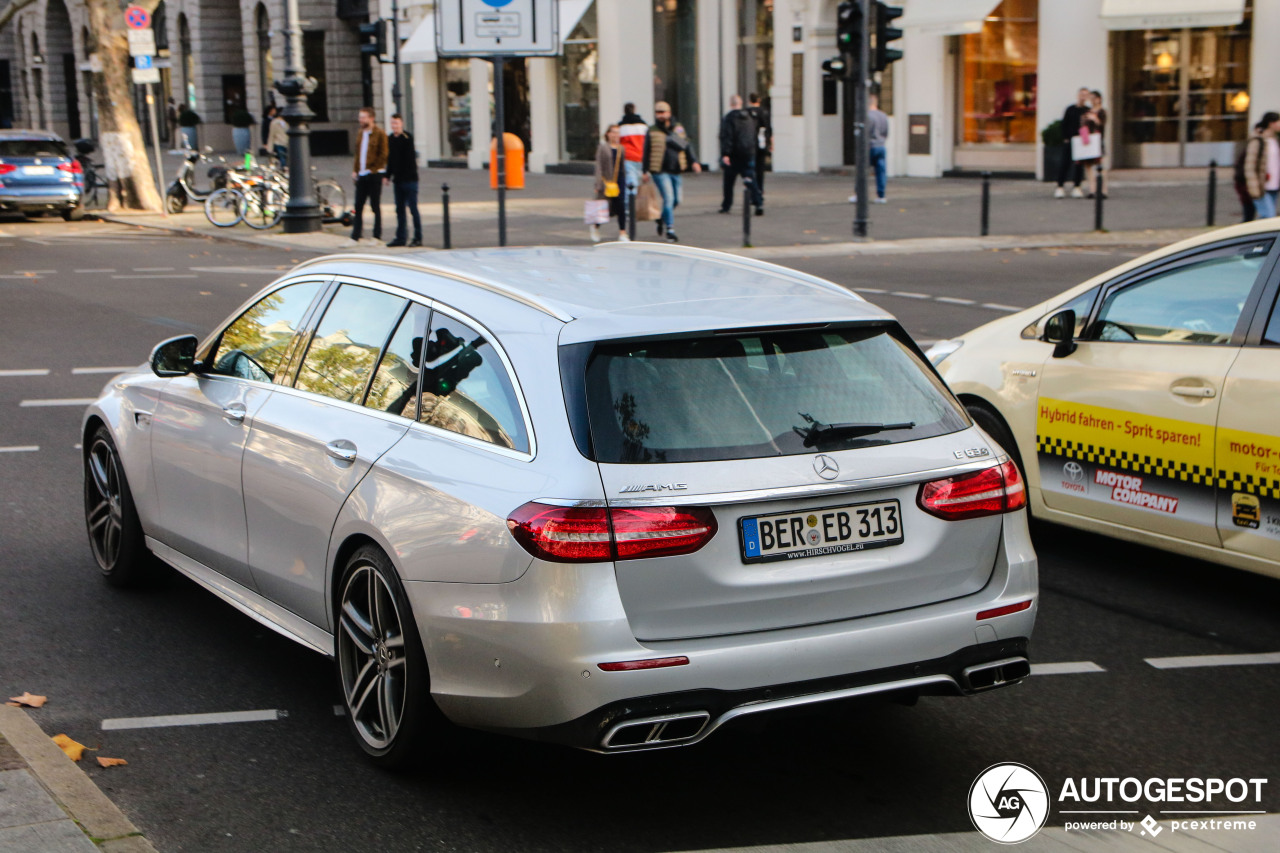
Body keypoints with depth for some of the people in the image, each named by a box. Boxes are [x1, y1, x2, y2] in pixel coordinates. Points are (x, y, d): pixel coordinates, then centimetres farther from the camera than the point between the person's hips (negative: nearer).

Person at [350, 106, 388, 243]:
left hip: (374, 175, -6)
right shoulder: (361, 133, 15)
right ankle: (355, 237, 6)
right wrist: (355, 170, 10)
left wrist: (373, 169, -14)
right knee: (358, 206, 5)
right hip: (361, 175, 6)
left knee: (375, 206, 2)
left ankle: (377, 237, 9)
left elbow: (383, 155, -10)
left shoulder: (379, 134, -6)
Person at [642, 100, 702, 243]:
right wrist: (645, 171, 2)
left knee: (676, 200, 10)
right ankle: (670, 230, -7)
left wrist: (693, 161, -4)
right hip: (660, 171, -4)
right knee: (668, 198, -13)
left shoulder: (679, 128, 9)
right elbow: (646, 152, 5)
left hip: (676, 171, 4)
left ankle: (663, 220, 37)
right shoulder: (652, 131, 1)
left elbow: (687, 145, 10)